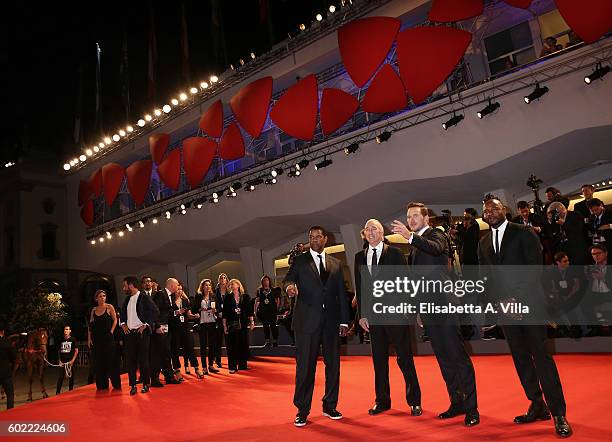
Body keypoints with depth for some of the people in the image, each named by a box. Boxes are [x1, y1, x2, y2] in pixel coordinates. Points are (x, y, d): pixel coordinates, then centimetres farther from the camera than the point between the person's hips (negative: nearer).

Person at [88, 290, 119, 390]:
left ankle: (116, 384, 5)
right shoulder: (94, 310, 11)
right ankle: (101, 384, 14)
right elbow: (90, 325, 11)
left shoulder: (109, 307, 1)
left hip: (108, 338, -4)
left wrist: (111, 331, -8)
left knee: (110, 361, -2)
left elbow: (115, 320, 1)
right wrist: (89, 338, 6)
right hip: (97, 339, 4)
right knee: (98, 362, 6)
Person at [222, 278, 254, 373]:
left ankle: (242, 365, 16)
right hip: (232, 324, -1)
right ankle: (232, 367, 4)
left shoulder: (246, 297, 6)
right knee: (232, 346, -2)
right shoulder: (228, 297, 4)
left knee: (244, 345, 5)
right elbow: (224, 313, 2)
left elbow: (250, 310, 8)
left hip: (243, 324, 2)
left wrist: (252, 322, 3)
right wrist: (224, 325, -2)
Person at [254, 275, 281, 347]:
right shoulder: (259, 291, 10)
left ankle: (275, 341, -1)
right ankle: (267, 341, 8)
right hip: (263, 310, 2)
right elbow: (256, 300, 10)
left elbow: (278, 300, 8)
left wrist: (277, 308, -1)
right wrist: (256, 309, 0)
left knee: (273, 325, -6)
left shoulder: (274, 290, 7)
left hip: (272, 310, -2)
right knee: (265, 325, 3)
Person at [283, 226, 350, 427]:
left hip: (331, 320, 3)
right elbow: (289, 278, -10)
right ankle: (302, 410, 9)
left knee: (333, 364, 9)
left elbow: (341, 293, 13)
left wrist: (344, 320, 8)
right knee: (305, 365, -2)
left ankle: (330, 406, 24)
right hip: (307, 320, -3)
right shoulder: (299, 261, 7)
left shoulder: (336, 264, 14)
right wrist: (289, 286, -34)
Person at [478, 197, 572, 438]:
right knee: (520, 357, 7)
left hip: (528, 301, -5)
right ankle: (538, 406, 17)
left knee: (540, 354, -8)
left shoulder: (524, 233, -1)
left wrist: (516, 298, -14)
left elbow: (535, 267, -9)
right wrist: (499, 302, -1)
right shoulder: (483, 242, 15)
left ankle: (558, 413, -3)